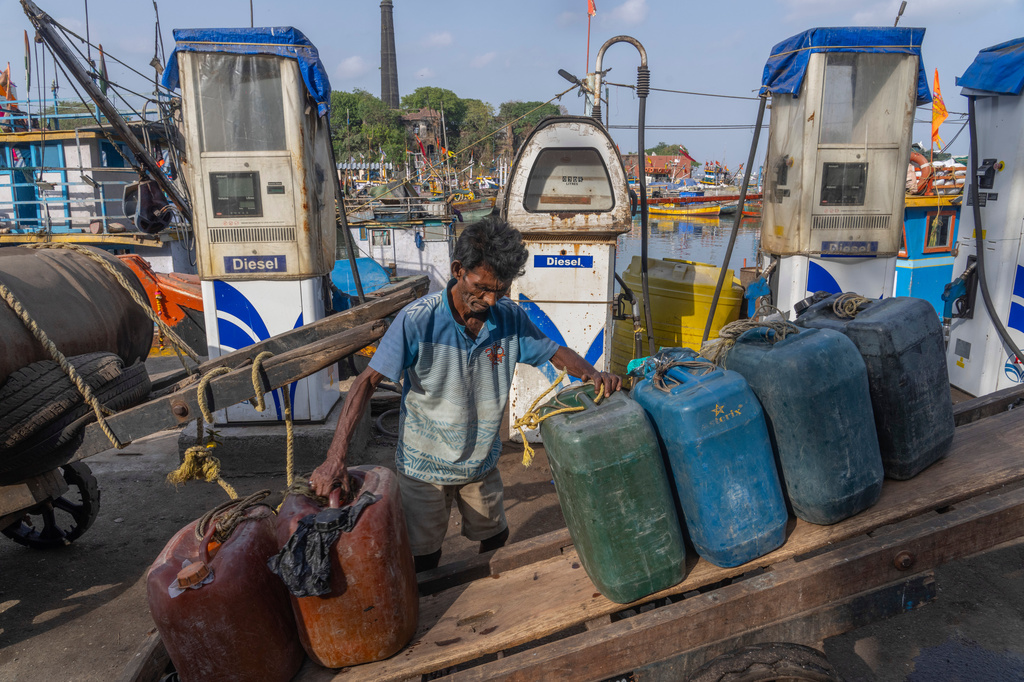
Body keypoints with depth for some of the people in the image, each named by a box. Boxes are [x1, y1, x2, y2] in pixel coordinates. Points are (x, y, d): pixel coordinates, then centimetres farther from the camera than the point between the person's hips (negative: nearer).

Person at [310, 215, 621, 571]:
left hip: (481, 460, 4)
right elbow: (367, 381, -22)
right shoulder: (417, 320, -24)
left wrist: (592, 373, -21)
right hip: (424, 465, -4)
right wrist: (335, 457, -29)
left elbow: (556, 352, 1)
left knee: (496, 542, 21)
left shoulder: (510, 317, -12)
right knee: (423, 559, 9)